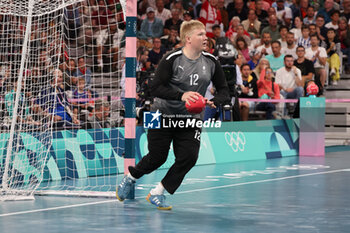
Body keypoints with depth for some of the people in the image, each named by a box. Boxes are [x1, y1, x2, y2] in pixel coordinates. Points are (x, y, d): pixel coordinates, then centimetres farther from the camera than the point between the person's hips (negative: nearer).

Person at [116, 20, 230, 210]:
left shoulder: (211, 62, -1)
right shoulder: (172, 59, -15)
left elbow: (224, 92, 5)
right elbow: (155, 88, -19)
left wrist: (212, 102, -18)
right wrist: (181, 95, -32)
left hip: (190, 119, 4)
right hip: (163, 114, -4)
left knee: (189, 157, -12)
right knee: (157, 157, 1)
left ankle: (157, 193, 3)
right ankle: (130, 177, 33)